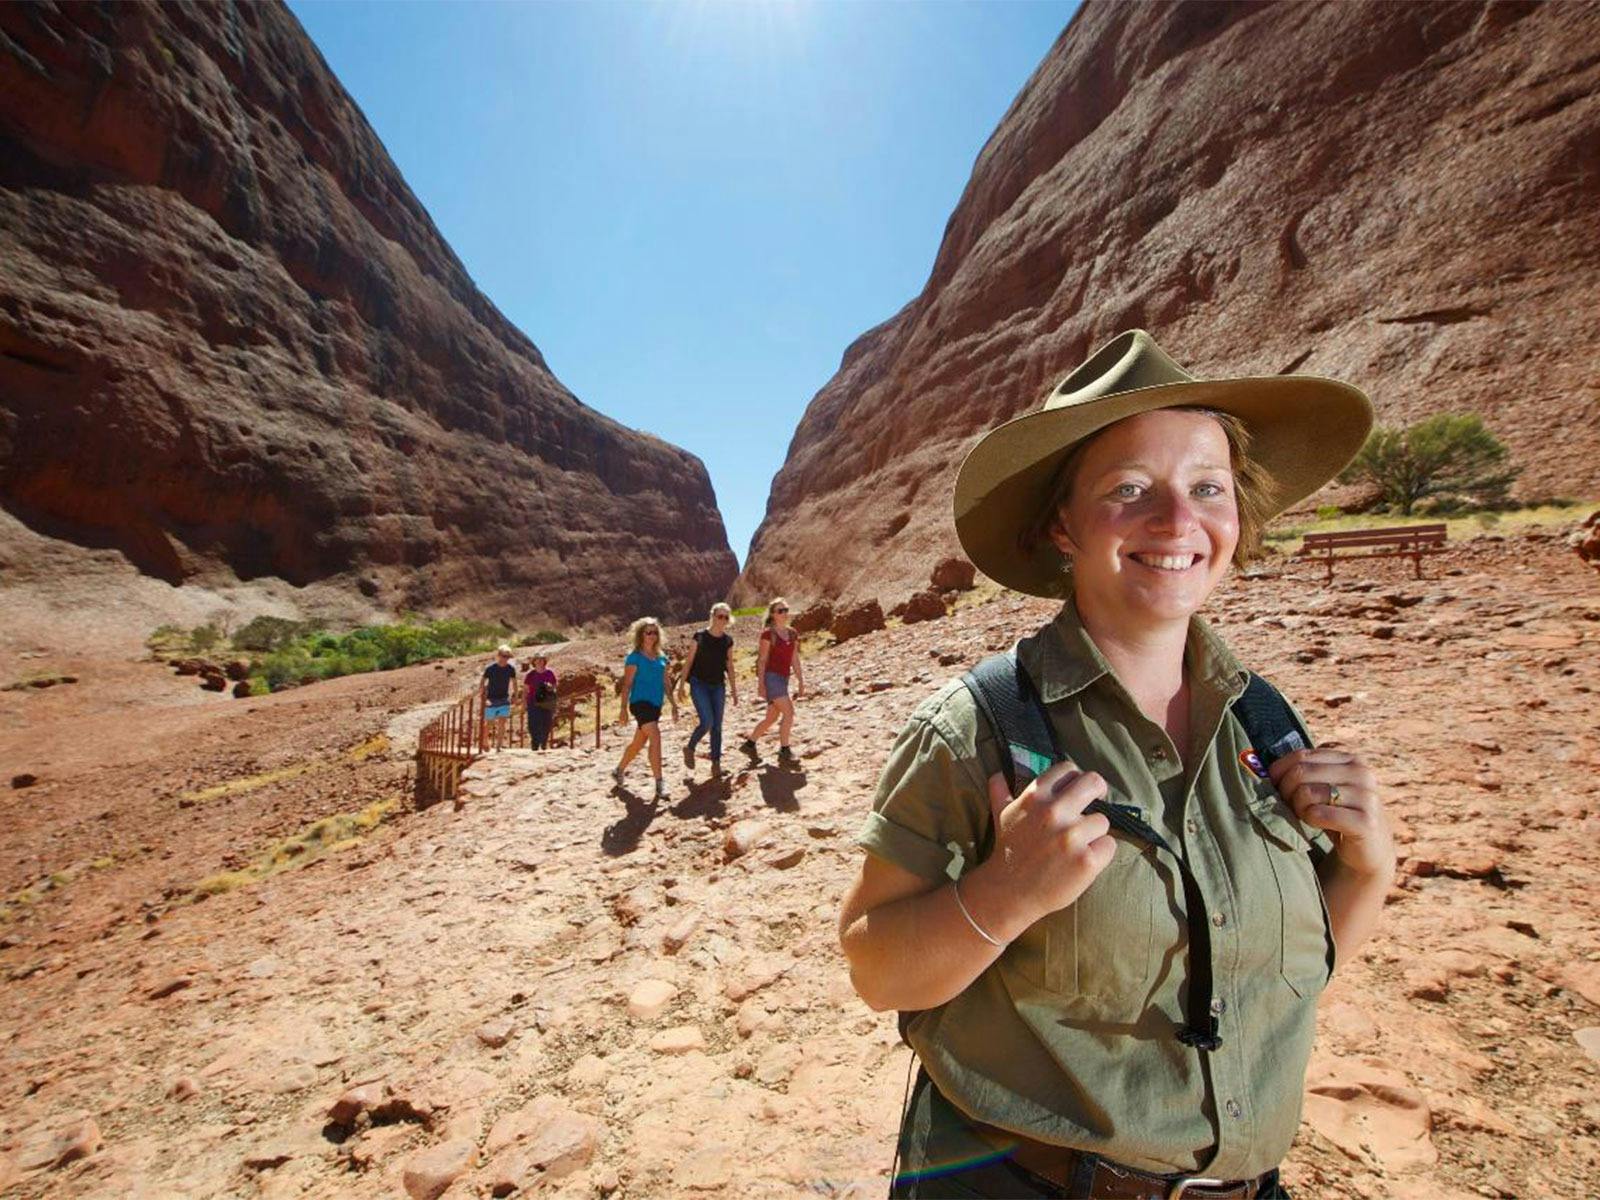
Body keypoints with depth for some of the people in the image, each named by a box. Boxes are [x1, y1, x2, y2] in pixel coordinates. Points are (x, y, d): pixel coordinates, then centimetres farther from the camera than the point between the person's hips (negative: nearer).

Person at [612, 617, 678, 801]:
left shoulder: (661, 657, 12)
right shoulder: (634, 657, -6)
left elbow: (665, 684, 16)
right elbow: (627, 684, -7)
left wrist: (674, 704, 13)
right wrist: (624, 708, -10)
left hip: (656, 704, 7)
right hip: (640, 702, -7)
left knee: (639, 743, 17)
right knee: (655, 737, -21)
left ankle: (619, 770, 39)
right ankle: (659, 783, -19)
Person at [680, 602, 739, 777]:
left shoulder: (728, 640, 3)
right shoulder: (700, 637, -8)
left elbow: (729, 666, 10)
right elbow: (689, 662, -3)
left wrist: (734, 689, 9)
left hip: (717, 686, 4)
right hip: (699, 684, -4)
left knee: (717, 726, 4)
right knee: (707, 722, -16)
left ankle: (716, 762, 14)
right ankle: (689, 748, 10)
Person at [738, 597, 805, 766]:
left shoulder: (792, 634, 11)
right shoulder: (768, 634, -8)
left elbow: (795, 661, 12)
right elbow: (762, 660, -9)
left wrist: (801, 682, 8)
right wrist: (760, 684, -13)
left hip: (783, 679, 7)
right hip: (771, 677, -7)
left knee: (772, 717, 13)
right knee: (789, 712, -13)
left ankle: (749, 743, 28)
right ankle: (784, 752, -2)